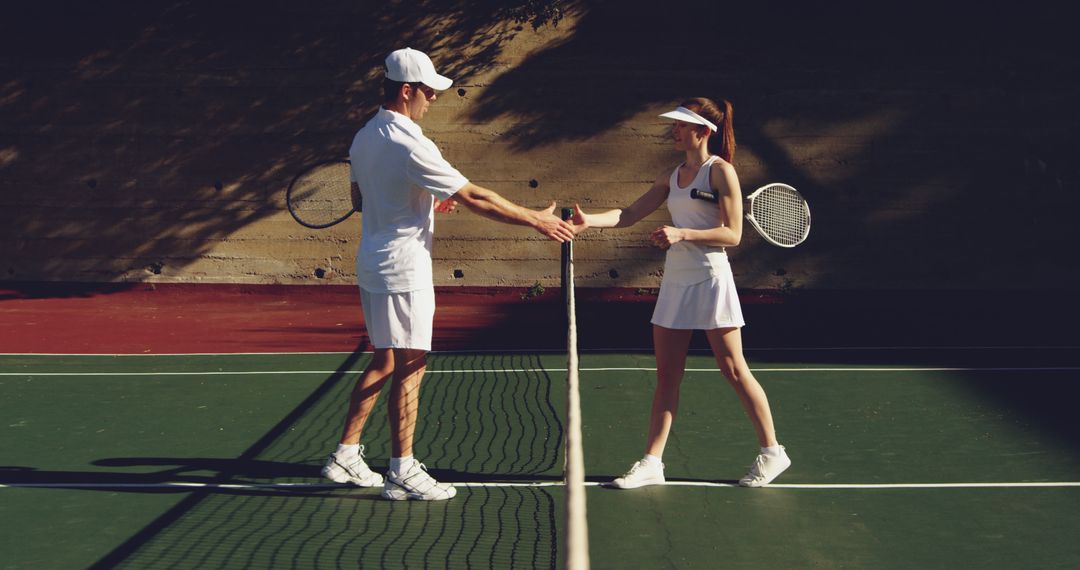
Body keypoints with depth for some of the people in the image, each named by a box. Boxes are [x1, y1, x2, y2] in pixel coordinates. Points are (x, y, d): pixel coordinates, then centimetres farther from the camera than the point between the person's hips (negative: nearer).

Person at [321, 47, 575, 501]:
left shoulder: (365, 137, 9)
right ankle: (402, 472, 4)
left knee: (383, 362, 17)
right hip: (403, 268, -9)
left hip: (373, 264, 9)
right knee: (410, 366, -2)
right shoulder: (409, 144, -19)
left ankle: (345, 455, 20)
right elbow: (474, 198, -20)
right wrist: (537, 220, -14)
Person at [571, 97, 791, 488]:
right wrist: (590, 220, -6)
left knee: (733, 370, 0)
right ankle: (651, 463, 7)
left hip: (710, 279, -7)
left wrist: (683, 234, -21)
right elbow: (630, 215, 10)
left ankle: (772, 452, 14)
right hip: (675, 280, 7)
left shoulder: (720, 171, -6)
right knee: (666, 376, 5)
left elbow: (732, 234, -12)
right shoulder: (672, 177, 14)